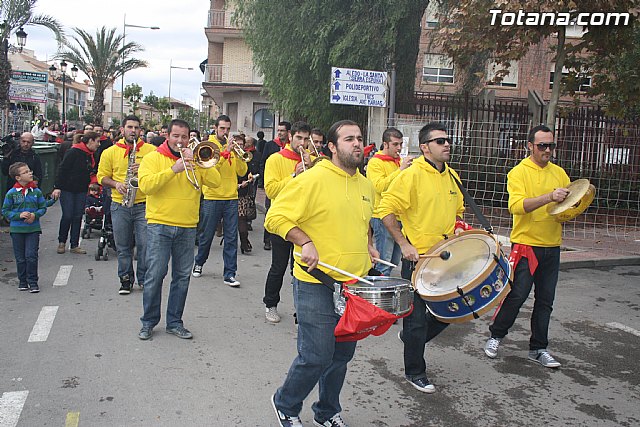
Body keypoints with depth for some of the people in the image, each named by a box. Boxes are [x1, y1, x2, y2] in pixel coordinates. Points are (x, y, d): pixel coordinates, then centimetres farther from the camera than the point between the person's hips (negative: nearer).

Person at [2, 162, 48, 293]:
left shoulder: (36, 191, -1)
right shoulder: (11, 193, -4)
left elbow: (43, 207, 6)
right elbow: (5, 211, 0)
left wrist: (35, 215, -12)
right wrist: (19, 215, -15)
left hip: (33, 229, 0)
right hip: (17, 229, 0)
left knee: (31, 256, -4)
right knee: (20, 258, 9)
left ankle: (33, 282, 7)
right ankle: (23, 281, 22)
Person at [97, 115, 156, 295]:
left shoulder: (151, 150, 4)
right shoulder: (110, 152, 7)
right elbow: (102, 176, 8)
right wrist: (116, 184, -10)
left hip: (144, 204, -1)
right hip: (120, 205, 1)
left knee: (145, 244, -1)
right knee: (123, 246, 9)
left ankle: (145, 279, 14)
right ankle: (125, 280, 22)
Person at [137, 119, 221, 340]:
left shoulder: (196, 160, 11)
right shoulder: (153, 158, 3)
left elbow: (215, 182, -1)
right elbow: (146, 185, -13)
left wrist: (196, 162, -10)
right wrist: (174, 169, -19)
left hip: (187, 228, 3)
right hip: (159, 225, -3)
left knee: (182, 276, 7)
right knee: (155, 274, -2)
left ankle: (174, 322, 19)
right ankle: (148, 322, 14)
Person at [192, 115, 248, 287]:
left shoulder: (232, 146, 10)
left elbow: (242, 172, 3)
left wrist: (237, 154, -12)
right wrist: (225, 152, -22)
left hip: (231, 198, 3)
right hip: (212, 197, -3)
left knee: (231, 238, 0)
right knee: (206, 235, 9)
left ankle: (229, 274, 6)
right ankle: (198, 263, 34)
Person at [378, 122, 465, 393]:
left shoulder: (452, 175, 9)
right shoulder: (412, 175, -13)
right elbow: (385, 210, -17)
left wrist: (456, 229, 6)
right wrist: (404, 244, -19)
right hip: (418, 258, -7)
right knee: (417, 318, 4)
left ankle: (411, 337, 41)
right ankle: (415, 373, 22)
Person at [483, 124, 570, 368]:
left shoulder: (559, 173, 11)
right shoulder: (519, 172, -6)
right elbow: (516, 205, -21)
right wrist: (549, 197, -31)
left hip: (552, 247, 5)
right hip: (526, 245, -5)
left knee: (545, 300, 9)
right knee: (516, 295, -3)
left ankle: (538, 349, 21)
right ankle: (496, 335, 19)